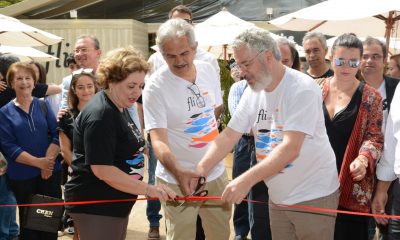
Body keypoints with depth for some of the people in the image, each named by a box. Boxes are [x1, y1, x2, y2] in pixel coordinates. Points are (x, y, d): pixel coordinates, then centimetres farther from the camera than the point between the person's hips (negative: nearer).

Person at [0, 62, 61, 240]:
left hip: (50, 171, 1)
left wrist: (48, 160, -17)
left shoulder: (44, 105, 5)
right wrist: (38, 162, -18)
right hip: (22, 175, -1)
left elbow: (56, 135, -2)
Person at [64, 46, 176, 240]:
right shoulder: (100, 115, -22)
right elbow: (102, 169, -27)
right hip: (95, 206, -10)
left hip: (113, 203, 10)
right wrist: (148, 189, -26)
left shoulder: (119, 108, 9)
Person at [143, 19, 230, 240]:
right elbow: (158, 140, -23)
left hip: (216, 173, 5)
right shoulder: (155, 87, -18)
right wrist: (179, 173, -39)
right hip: (177, 179, -5)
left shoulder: (208, 70, -1)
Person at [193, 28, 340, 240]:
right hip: (278, 197, 6)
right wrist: (200, 170, -12)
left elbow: (291, 148, -29)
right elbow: (229, 135, 2)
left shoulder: (302, 89, -19)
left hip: (313, 196, -6)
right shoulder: (252, 92, 2)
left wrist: (247, 180, -37)